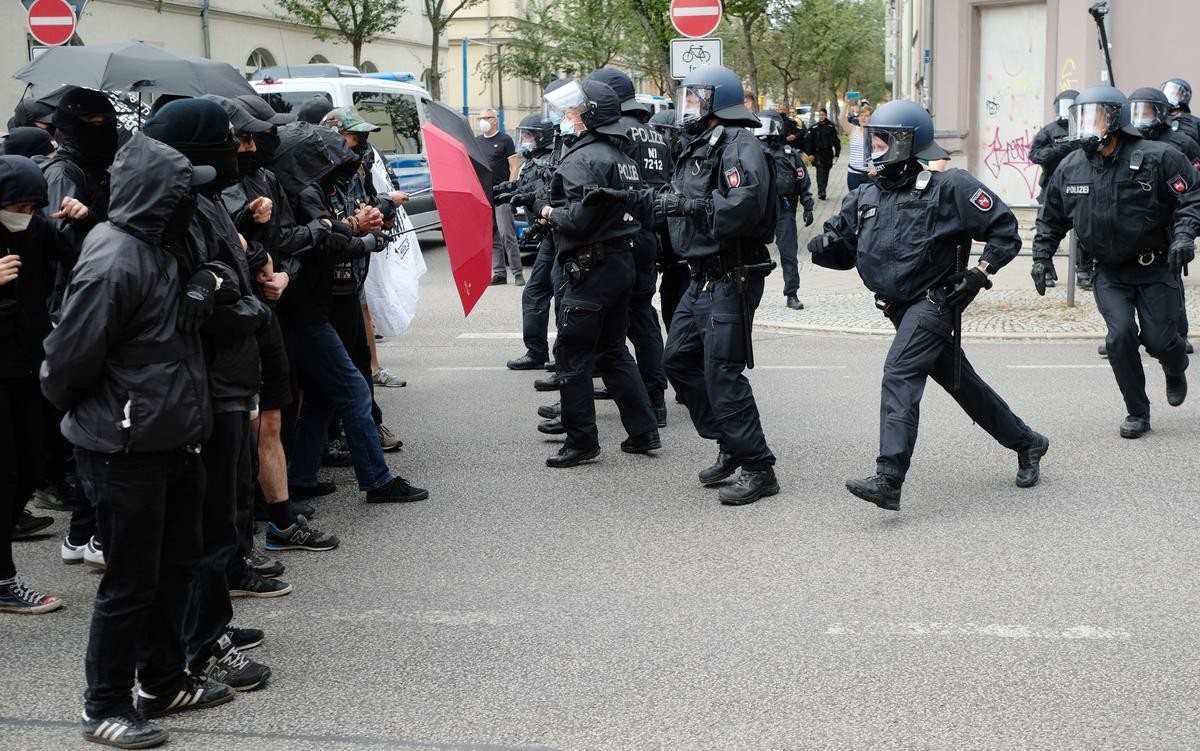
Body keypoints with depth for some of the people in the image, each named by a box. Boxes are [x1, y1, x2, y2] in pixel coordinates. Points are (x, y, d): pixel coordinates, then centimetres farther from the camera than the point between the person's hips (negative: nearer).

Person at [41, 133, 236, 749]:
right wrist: (90, 417, -1)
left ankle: (163, 682, 35)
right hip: (126, 450, -9)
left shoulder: (164, 247, 6)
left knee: (176, 564, 19)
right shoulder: (113, 264, -23)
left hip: (173, 438, 9)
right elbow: (67, 361, -18)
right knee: (131, 582, 2)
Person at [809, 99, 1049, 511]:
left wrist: (981, 272, -14)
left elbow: (1004, 229, -5)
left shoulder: (947, 186, -9)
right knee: (960, 381, 17)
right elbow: (841, 246, 13)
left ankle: (888, 479, -30)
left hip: (934, 300, -8)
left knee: (900, 375, -24)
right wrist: (823, 246, -10)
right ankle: (1026, 443, 36)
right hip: (900, 306, 8)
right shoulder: (866, 196, 9)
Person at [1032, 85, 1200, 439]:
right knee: (1120, 336, -12)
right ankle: (1137, 413, 5)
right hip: (1110, 274, 3)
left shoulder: (1156, 158, -12)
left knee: (1158, 338, -3)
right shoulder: (1070, 169, 0)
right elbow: (1051, 219, 14)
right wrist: (1042, 256, 8)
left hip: (1156, 268, -2)